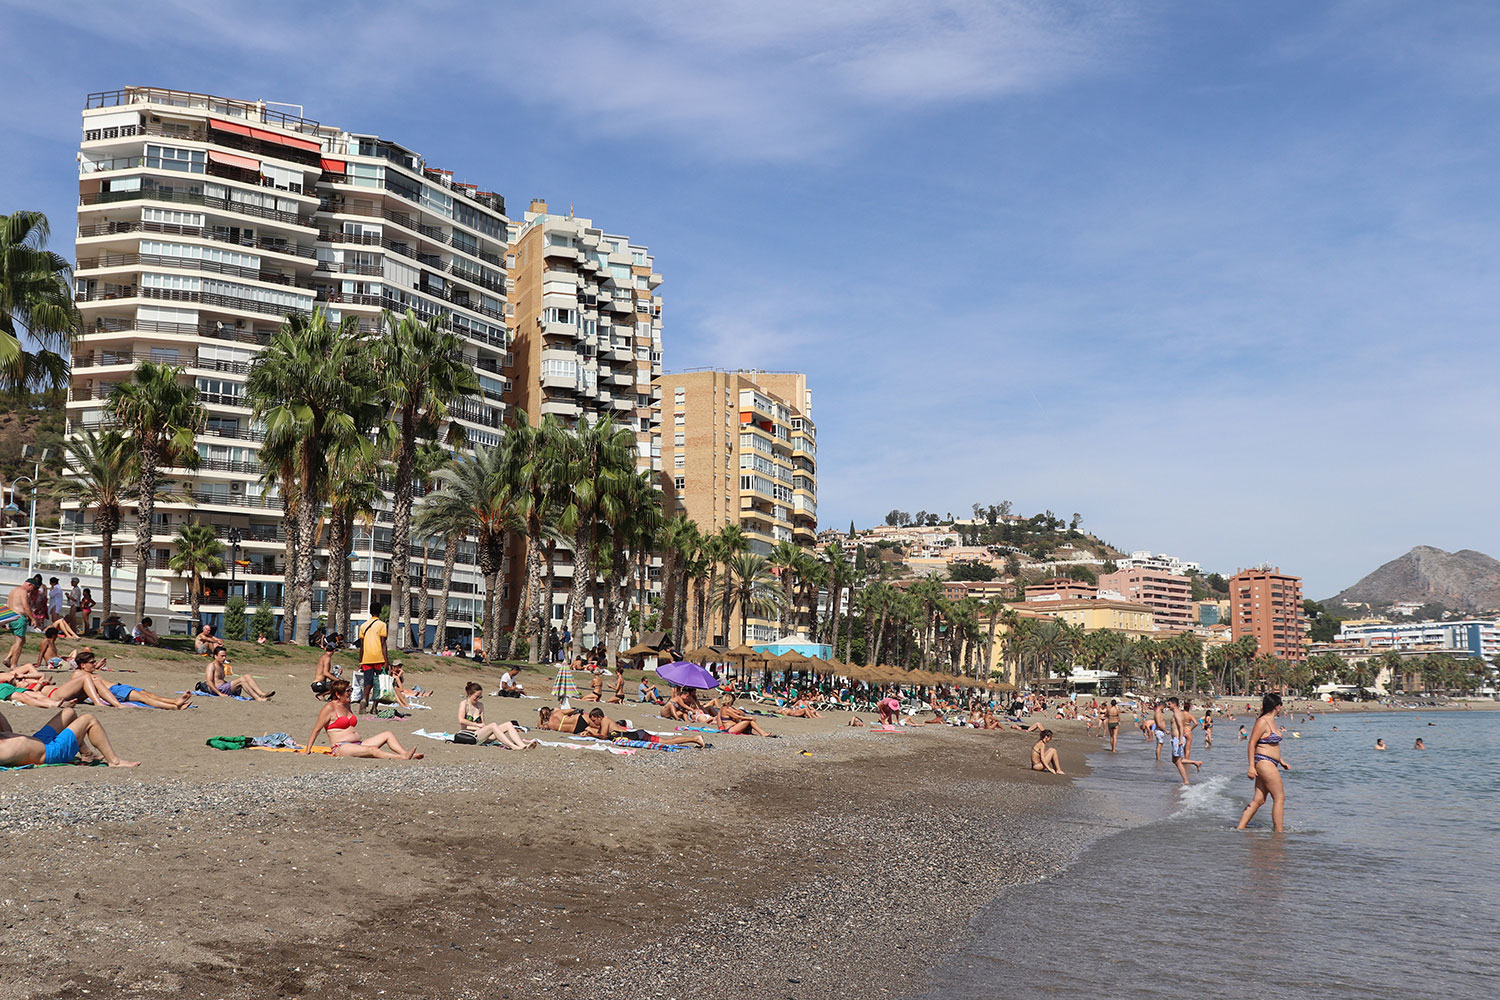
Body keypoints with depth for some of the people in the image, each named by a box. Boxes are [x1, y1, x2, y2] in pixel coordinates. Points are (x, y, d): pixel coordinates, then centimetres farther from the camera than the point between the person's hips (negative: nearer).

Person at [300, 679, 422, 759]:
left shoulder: (346, 705, 21)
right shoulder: (329, 708, -5)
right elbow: (316, 730, -3)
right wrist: (307, 751, -4)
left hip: (358, 744, 9)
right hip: (341, 748, -9)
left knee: (388, 734, -7)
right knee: (373, 750, -33)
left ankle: (405, 753, -29)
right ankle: (402, 758, -51)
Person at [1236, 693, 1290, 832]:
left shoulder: (1271, 721, 16)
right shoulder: (1262, 722, -13)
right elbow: (1252, 743, -16)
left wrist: (1281, 761, 28)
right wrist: (1251, 766, -20)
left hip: (1270, 764, 10)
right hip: (1264, 762, -10)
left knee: (1259, 799, 7)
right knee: (1280, 798, -5)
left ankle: (1240, 828, 8)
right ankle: (1278, 832, -1)